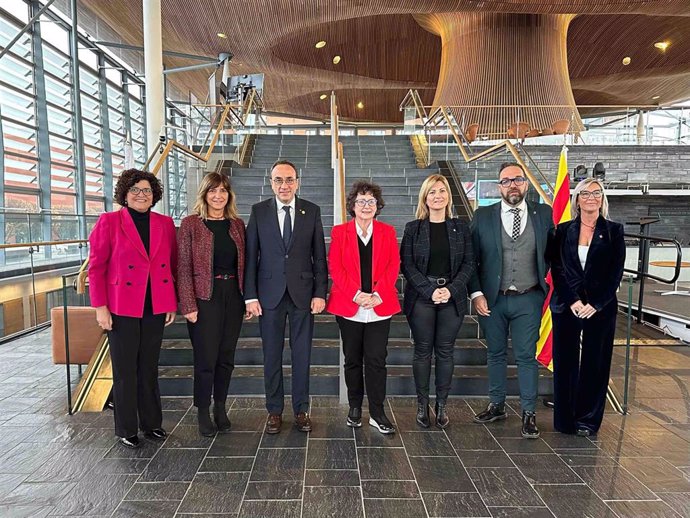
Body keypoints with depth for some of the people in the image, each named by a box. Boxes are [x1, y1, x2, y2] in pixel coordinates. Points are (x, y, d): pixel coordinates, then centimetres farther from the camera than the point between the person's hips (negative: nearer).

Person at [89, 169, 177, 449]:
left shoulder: (165, 223, 7)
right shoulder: (109, 221, -2)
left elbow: (173, 265, 9)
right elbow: (96, 267, -4)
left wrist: (172, 304, 6)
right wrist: (100, 307, -8)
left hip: (155, 308, 3)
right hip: (122, 308, -3)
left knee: (149, 367, 14)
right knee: (125, 370, 7)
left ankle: (151, 423, 28)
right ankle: (126, 429, 23)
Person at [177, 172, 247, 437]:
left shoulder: (237, 224, 9)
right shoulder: (191, 224, -3)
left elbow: (243, 263, 10)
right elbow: (183, 267, -6)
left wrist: (248, 296, 3)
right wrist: (188, 305, -12)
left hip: (233, 295, 4)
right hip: (205, 297, -4)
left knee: (226, 356, 11)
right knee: (206, 358, 1)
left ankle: (220, 407, 28)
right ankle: (203, 412, 20)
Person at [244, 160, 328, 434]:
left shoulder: (312, 211, 3)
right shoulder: (258, 211, 2)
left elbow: (320, 256, 3)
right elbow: (251, 256, 1)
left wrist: (320, 293, -3)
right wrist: (250, 296, -5)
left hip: (303, 294, 0)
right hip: (270, 294, 0)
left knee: (302, 355, 9)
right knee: (272, 356, 9)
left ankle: (301, 410, 25)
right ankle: (274, 411, 25)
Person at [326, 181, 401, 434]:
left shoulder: (387, 232, 10)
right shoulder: (339, 232, 6)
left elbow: (393, 266, 2)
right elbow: (335, 268, -3)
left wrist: (378, 294, -12)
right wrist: (356, 294, -15)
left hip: (380, 306, 0)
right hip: (348, 306, 0)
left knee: (377, 360, 0)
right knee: (352, 359, 10)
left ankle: (377, 413, 11)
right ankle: (355, 408, 25)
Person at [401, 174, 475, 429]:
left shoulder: (460, 228, 7)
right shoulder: (413, 228, 2)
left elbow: (469, 264, 4)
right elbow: (407, 265, -3)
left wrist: (450, 289, -10)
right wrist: (430, 290, -13)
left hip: (453, 297, 1)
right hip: (421, 297, -1)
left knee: (445, 351, 7)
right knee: (423, 350, 5)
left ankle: (441, 405, 19)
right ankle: (422, 404, 17)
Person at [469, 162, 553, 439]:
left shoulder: (544, 214, 1)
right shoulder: (483, 216, -1)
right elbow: (471, 258, -1)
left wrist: (550, 288, 1)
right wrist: (476, 293, -7)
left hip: (528, 299, -1)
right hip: (492, 299, 1)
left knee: (526, 356, 6)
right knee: (495, 354, 14)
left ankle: (529, 413, 20)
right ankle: (496, 405, 30)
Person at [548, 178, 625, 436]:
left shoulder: (614, 231, 4)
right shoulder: (563, 231, 5)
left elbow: (616, 272, -2)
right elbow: (557, 269, 0)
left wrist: (595, 304, -11)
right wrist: (573, 301, -10)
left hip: (600, 307, 0)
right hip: (566, 306, 1)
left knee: (595, 363, 7)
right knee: (565, 362, 5)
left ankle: (588, 420, 21)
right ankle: (565, 419, 17)